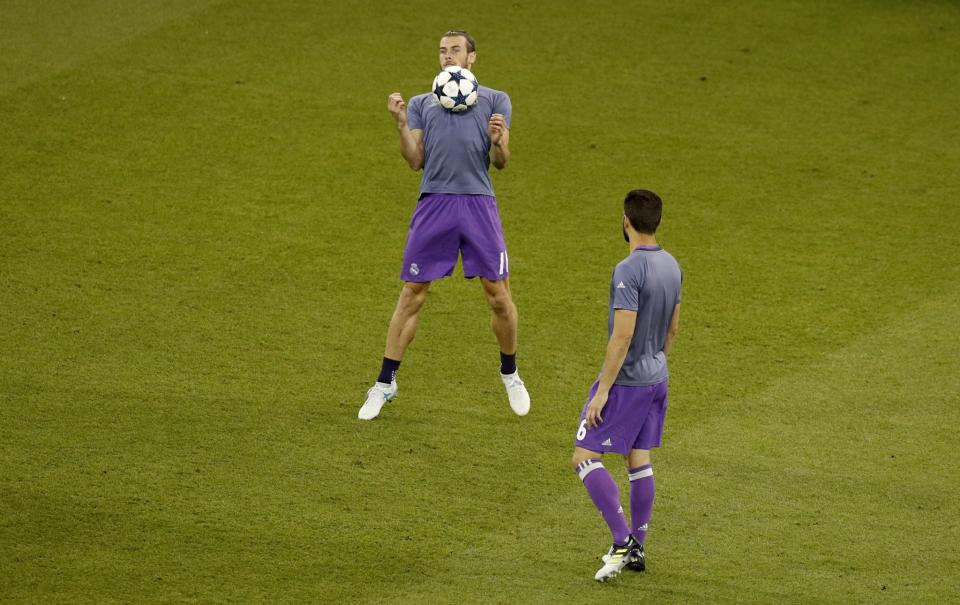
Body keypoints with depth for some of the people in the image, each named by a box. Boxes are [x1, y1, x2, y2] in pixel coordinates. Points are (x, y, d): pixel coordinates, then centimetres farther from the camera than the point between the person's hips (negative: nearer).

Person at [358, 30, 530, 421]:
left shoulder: (495, 100, 13)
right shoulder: (422, 104, 18)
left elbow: (501, 162, 5)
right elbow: (415, 161, 8)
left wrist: (498, 141, -17)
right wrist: (401, 124, -7)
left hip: (478, 202, -1)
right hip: (434, 204, 1)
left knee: (498, 294, -2)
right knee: (412, 295, 1)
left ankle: (510, 374, 19)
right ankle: (385, 384, 8)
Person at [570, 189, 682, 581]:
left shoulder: (629, 271, -21)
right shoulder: (671, 266, 5)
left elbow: (622, 334, -24)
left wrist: (603, 390, -20)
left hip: (625, 382, -8)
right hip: (656, 379, 8)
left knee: (585, 457, -4)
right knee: (639, 461, 14)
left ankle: (623, 541, -12)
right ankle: (635, 550, 19)